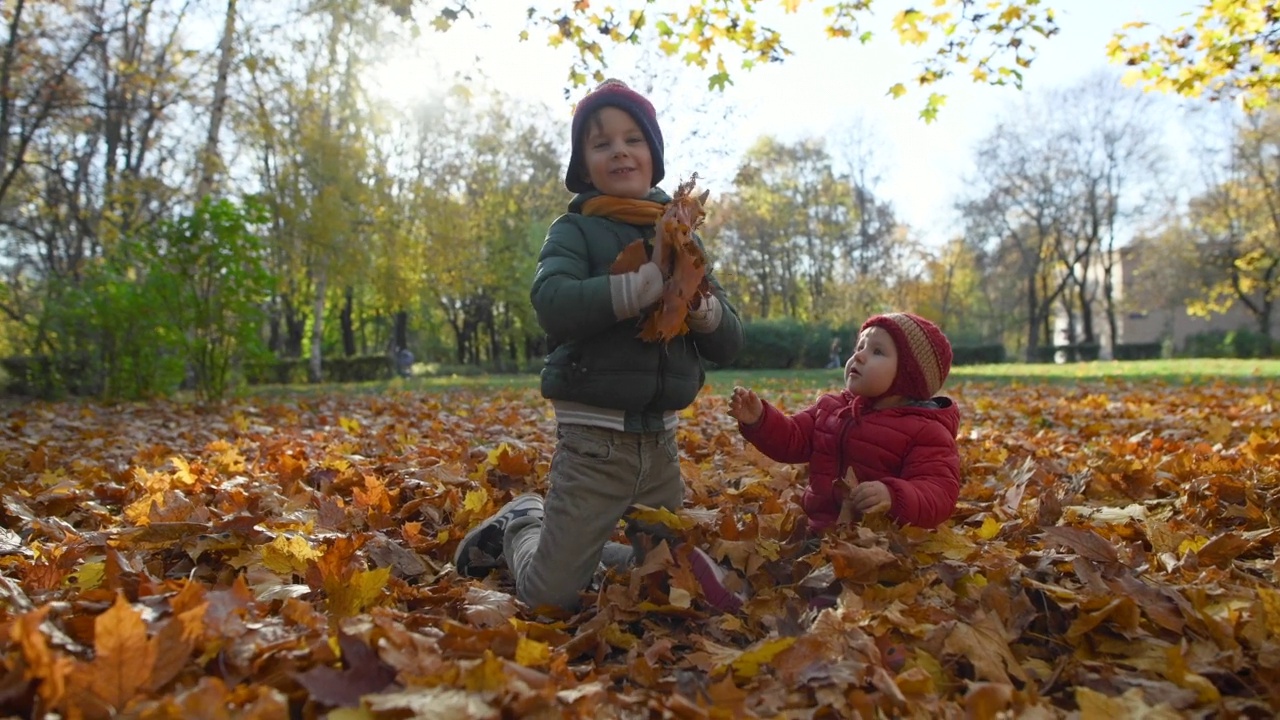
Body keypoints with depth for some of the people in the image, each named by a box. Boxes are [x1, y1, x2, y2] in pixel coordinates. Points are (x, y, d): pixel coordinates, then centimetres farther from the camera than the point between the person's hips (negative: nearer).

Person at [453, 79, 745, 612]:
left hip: (661, 441, 5)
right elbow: (552, 304, -25)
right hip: (594, 440, -5)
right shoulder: (575, 230, -4)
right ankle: (519, 527, 29)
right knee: (550, 597, -1)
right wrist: (648, 281, -27)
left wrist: (704, 308, -14)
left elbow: (728, 345, 6)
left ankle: (578, 547, 36)